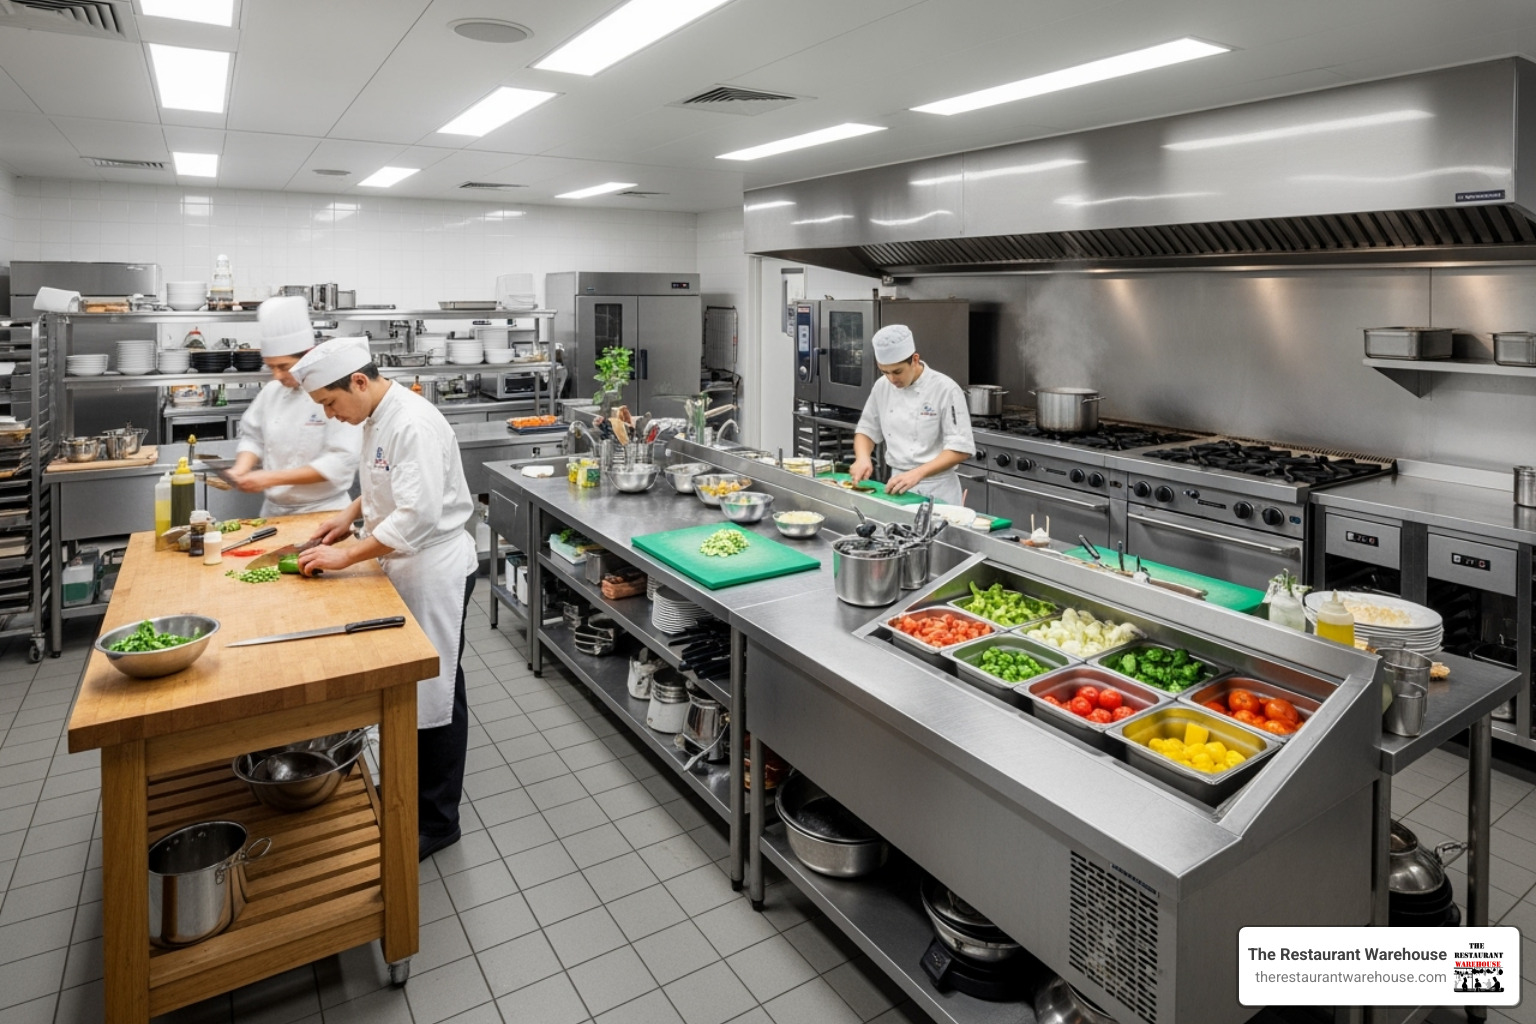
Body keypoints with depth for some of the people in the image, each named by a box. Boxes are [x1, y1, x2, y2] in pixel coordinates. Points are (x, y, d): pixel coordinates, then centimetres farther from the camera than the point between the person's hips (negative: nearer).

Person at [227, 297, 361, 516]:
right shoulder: (272, 390, 3)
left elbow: (340, 462, -22)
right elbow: (253, 436, 12)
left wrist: (273, 478, -23)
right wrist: (240, 470, -8)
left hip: (323, 514, -5)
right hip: (273, 510, 5)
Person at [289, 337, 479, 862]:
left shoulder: (415, 425, -24)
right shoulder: (380, 416, 8)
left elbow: (419, 514, -29)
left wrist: (347, 554, -21)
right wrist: (353, 512, 7)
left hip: (436, 571, -10)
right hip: (405, 567, 10)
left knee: (434, 694, 1)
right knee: (408, 687, 20)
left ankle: (437, 820, 16)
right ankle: (411, 787, 37)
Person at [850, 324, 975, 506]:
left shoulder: (945, 389, -15)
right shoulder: (882, 386, 0)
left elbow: (961, 449, -17)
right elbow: (867, 429, 11)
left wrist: (917, 473, -27)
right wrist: (863, 457, -10)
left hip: (936, 491, -5)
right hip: (898, 483, 5)